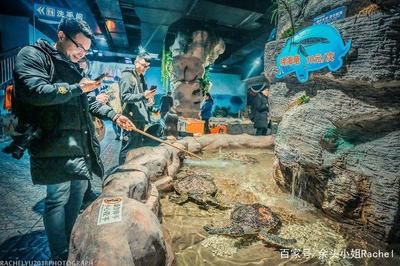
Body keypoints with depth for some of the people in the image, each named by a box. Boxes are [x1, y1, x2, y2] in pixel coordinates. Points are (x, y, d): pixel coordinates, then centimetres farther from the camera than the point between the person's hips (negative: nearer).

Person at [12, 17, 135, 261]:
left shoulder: (73, 67, 20)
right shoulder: (32, 55, -4)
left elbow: (86, 104, 26)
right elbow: (34, 91, -22)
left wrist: (114, 115, 17)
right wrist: (77, 88, -15)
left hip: (81, 147, 8)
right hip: (57, 148, -8)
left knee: (78, 195, 15)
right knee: (58, 200, 0)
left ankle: (73, 245, 33)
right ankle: (61, 256, 16)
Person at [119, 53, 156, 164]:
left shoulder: (141, 77, 19)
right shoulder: (127, 76, -7)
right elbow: (125, 97, -17)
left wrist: (147, 99, 7)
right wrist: (143, 95, -28)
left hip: (140, 117, 9)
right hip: (131, 117, -9)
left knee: (138, 147, 16)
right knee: (128, 148, -4)